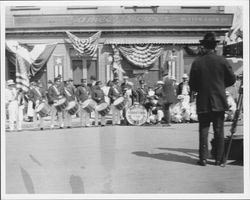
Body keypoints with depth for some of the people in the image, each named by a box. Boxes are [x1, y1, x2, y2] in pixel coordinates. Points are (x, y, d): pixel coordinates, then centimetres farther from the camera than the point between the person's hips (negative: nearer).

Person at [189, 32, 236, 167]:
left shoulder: (197, 63, -4)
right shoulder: (222, 61, -3)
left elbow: (192, 85, -2)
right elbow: (232, 79, 4)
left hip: (203, 102, 0)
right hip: (219, 101, 0)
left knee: (203, 130, 6)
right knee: (219, 131, 6)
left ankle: (203, 158, 5)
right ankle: (219, 159, 9)